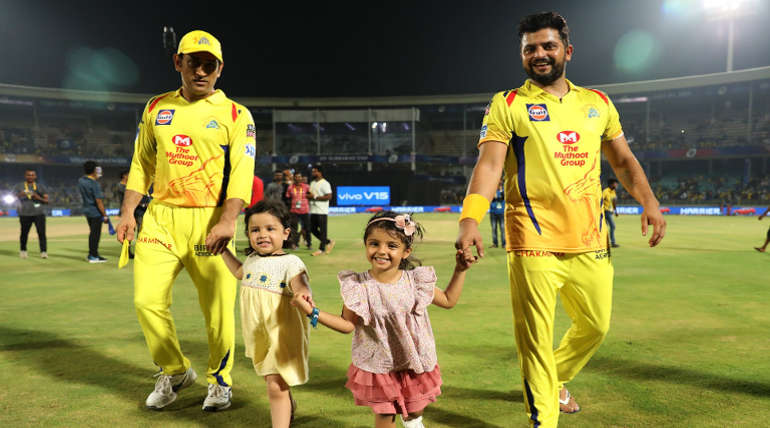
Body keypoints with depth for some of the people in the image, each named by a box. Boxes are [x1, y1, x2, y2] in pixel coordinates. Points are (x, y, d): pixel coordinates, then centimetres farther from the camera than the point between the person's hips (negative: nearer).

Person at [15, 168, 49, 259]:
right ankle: (23, 251, 27)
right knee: (24, 233, 9)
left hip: (39, 213, -1)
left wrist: (38, 198, -15)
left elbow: (47, 201, 4)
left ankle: (43, 252, -10)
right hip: (25, 214, 1)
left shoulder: (41, 186, 10)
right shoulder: (19, 186, 10)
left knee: (41, 232, -10)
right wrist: (20, 195, -19)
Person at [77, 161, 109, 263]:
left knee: (92, 232, 18)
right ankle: (93, 256, 5)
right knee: (95, 233, 0)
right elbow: (98, 201, -21)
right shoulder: (94, 184, -19)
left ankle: (91, 254, 25)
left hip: (86, 210, 8)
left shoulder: (80, 181, 5)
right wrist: (104, 215, -17)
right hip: (96, 212, -8)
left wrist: (96, 177, 22)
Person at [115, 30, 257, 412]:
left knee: (218, 308, -2)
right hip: (161, 217, 4)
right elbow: (141, 164, 18)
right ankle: (175, 372, 22)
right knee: (147, 300, -2)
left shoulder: (235, 115, 2)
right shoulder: (156, 108, 15)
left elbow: (242, 172, -9)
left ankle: (220, 379, 21)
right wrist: (128, 212, 8)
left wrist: (228, 222, -22)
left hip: (209, 220, -3)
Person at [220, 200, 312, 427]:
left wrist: (303, 296, -55)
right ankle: (289, 407, 50)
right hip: (258, 334, 8)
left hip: (281, 333, -8)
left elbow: (301, 288, -33)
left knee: (275, 386, -9)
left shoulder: (290, 262, -18)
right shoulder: (253, 259, 5)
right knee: (272, 380, 25)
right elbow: (240, 272, 28)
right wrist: (223, 251, 26)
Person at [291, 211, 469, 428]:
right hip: (378, 367, -2)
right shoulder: (359, 287, -17)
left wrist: (460, 270, -4)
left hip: (415, 365, 2)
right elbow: (347, 324, -10)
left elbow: (448, 300, 3)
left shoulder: (416, 281, -11)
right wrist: (313, 312, -20)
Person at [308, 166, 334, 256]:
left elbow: (329, 196, -17)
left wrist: (315, 197, -19)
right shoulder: (312, 183, 17)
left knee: (322, 230, -3)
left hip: (322, 211, -9)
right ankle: (328, 242, 24)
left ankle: (321, 249, 5)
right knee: (313, 229, 11)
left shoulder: (324, 183, -10)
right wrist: (308, 195, 1)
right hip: (313, 211, 9)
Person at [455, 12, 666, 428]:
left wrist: (649, 201, 2)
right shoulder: (507, 105, 0)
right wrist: (469, 220, -26)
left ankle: (556, 381, 43)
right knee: (535, 337, -2)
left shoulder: (597, 103, 14)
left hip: (590, 241, 5)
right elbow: (489, 164, -12)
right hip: (534, 242, -5)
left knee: (595, 326, 16)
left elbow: (623, 160, 19)